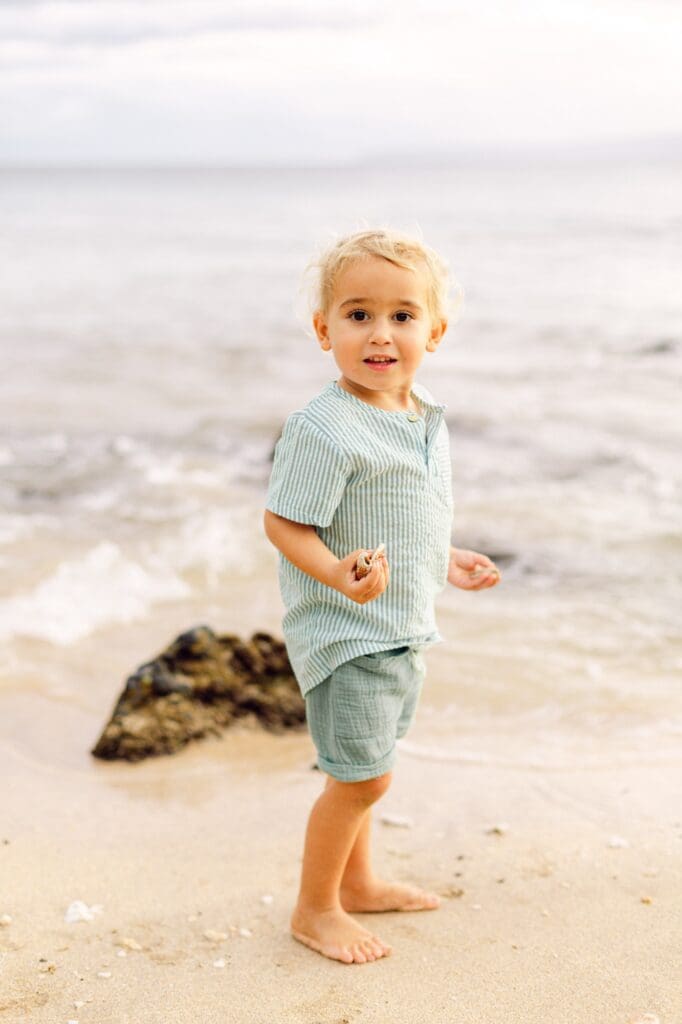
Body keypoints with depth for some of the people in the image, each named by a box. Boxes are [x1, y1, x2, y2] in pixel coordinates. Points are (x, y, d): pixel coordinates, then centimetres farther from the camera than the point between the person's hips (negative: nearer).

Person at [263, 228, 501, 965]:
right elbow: (283, 522, -22)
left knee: (364, 772, 21)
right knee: (361, 776, -1)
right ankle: (315, 910, 18)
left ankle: (357, 884, 39)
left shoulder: (425, 419, 5)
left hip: (403, 628, 8)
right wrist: (338, 574, -36)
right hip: (344, 633, -8)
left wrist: (447, 561, 17)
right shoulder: (324, 428, -23)